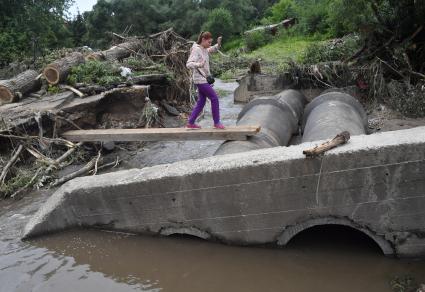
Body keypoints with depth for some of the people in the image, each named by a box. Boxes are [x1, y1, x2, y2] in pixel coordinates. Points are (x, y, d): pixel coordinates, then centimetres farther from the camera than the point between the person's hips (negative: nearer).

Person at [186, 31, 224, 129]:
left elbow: (213, 50, 29)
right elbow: (188, 64, -24)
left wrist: (218, 44, 7)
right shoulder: (196, 50, -16)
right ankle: (216, 123, 2)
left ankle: (190, 123, 18)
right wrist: (198, 65, -44)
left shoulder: (204, 49, 10)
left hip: (204, 79, 10)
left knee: (201, 102, 12)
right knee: (214, 98, -7)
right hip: (200, 80, -10)